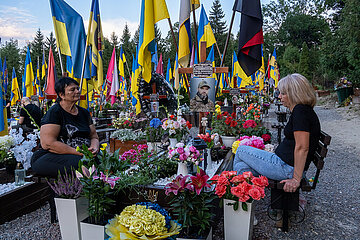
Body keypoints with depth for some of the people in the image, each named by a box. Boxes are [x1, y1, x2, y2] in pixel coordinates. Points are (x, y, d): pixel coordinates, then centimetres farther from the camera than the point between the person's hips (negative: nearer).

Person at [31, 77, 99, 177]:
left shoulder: (84, 112, 15)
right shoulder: (54, 112, -6)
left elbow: (94, 136, 19)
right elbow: (47, 143, -16)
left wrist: (94, 148, -7)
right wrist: (79, 152, -19)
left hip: (82, 155, 6)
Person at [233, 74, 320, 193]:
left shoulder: (301, 111, -20)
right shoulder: (300, 110, 12)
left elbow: (302, 148, -25)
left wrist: (296, 179, -23)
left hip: (286, 167, -10)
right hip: (285, 163, 10)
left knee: (241, 150, 4)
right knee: (242, 165, 9)